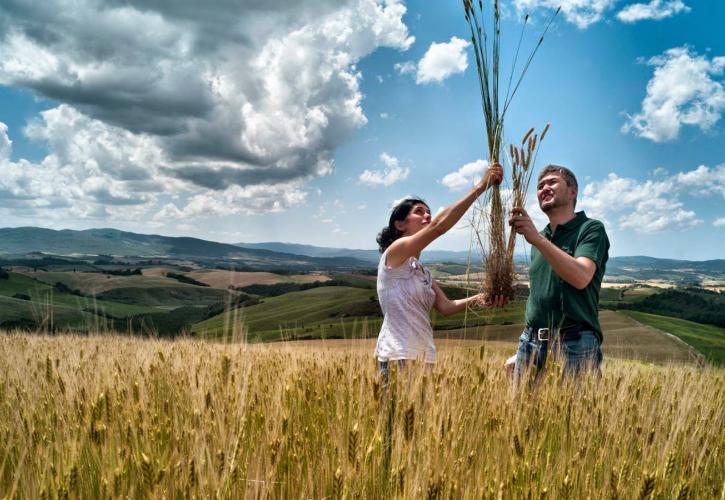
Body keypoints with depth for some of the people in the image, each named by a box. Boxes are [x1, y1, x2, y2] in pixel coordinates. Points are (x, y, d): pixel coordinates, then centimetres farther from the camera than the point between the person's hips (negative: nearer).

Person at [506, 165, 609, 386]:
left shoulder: (591, 229, -2)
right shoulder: (540, 239, 17)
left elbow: (581, 277, -20)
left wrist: (537, 239, -26)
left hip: (574, 343, -6)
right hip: (532, 343, 6)